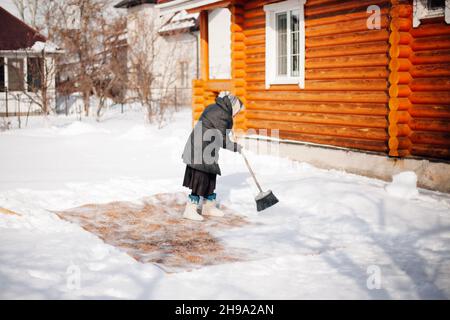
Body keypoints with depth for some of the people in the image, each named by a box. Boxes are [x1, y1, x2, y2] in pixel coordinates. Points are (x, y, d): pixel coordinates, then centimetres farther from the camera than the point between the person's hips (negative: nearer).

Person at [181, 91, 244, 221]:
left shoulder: (214, 108, 13)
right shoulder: (223, 115, -17)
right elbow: (222, 140, -16)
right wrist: (236, 147, -3)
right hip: (201, 152, -11)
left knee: (210, 177, 17)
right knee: (201, 179, -6)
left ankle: (208, 206, 28)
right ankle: (190, 210, -2)